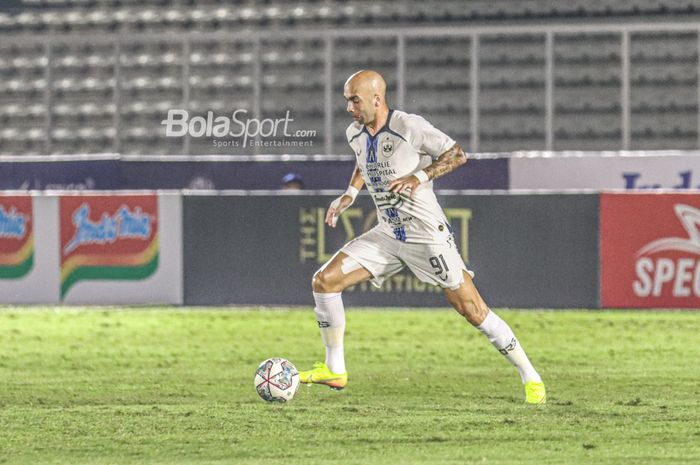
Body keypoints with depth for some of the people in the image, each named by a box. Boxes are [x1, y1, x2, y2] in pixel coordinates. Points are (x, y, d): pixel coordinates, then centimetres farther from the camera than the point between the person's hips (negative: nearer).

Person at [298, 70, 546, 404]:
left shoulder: (409, 127, -17)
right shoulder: (355, 134, 4)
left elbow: (458, 155, -13)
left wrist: (420, 176, -25)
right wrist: (350, 193, 10)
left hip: (428, 236, -7)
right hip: (387, 235, 7)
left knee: (472, 310, -8)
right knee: (324, 281, -5)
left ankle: (530, 378, 2)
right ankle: (334, 370, 5)